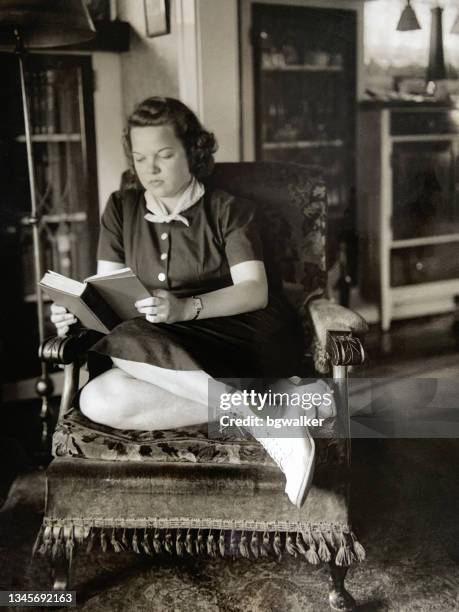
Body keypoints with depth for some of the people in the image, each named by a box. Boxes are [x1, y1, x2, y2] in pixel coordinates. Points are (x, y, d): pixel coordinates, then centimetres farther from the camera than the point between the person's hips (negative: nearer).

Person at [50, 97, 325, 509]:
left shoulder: (228, 210, 3)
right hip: (172, 350, 5)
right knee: (98, 401, -25)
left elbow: (255, 290, -10)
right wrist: (75, 311, -17)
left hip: (245, 338, -5)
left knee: (128, 345, -31)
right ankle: (260, 403, -25)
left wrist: (185, 308, -28)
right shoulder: (122, 209, 15)